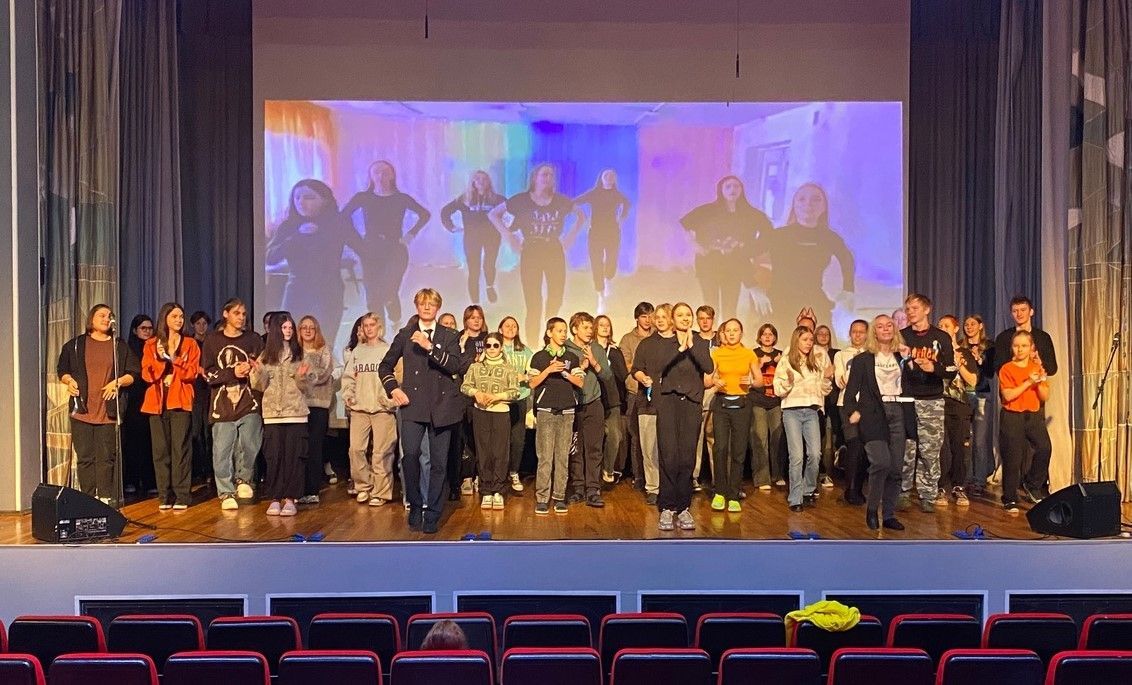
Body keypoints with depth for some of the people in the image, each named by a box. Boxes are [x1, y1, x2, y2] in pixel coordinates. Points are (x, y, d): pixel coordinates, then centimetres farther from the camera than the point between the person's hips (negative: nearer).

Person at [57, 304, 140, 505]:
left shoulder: (120, 346, 10)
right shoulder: (75, 345, 11)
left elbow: (134, 372, 9)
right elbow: (61, 369, 17)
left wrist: (118, 382, -8)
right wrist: (69, 380, -3)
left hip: (108, 411, -1)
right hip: (82, 409, 1)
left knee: (106, 457, -1)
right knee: (84, 457, 2)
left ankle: (106, 498, 5)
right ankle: (87, 499, 9)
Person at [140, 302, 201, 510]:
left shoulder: (190, 344, 10)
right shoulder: (151, 344, 12)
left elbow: (192, 372, 1)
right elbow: (147, 374, 3)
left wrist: (173, 359, -12)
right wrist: (160, 358, -13)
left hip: (181, 401, -2)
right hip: (157, 402, 2)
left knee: (180, 448, -6)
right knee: (161, 450, 1)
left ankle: (182, 496, -5)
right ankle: (165, 496, 7)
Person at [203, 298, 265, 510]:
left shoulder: (254, 339, 10)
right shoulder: (213, 340, 7)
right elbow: (207, 373, 2)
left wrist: (253, 370, -9)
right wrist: (233, 373, -10)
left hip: (249, 405, 1)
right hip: (222, 406, 0)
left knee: (249, 447, -5)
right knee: (222, 451, 0)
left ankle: (243, 480, 22)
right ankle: (226, 493, 13)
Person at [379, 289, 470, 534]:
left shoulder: (449, 336, 9)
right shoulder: (405, 335, 11)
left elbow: (455, 366, -8)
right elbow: (385, 366, 19)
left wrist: (430, 347, -16)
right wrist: (394, 389, 3)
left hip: (442, 406, 0)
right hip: (413, 405, 0)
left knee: (438, 463, 3)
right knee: (410, 454, -17)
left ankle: (432, 515, 15)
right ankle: (415, 506, 4)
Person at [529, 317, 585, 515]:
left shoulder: (571, 358, 13)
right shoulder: (539, 357, 6)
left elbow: (580, 382, 6)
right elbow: (533, 383, -1)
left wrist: (564, 372, -7)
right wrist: (549, 370, -12)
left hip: (567, 411, 2)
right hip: (546, 411, -2)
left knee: (563, 456, 1)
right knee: (545, 457, -6)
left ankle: (559, 497, 8)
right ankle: (542, 498, -1)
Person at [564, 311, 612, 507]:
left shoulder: (598, 349, 6)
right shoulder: (565, 350, -2)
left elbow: (608, 377, 2)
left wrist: (594, 363, -11)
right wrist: (580, 367, -15)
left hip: (594, 405, 2)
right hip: (572, 405, -1)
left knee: (594, 449, -2)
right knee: (575, 449, 4)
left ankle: (593, 491, 1)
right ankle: (578, 489, 15)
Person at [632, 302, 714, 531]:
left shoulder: (700, 343, 15)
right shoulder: (665, 343, 11)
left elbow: (709, 368, -3)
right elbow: (659, 367, -7)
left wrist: (691, 346, -8)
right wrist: (680, 348, -11)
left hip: (691, 401, 2)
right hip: (667, 399, -1)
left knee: (687, 457, 1)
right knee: (668, 456, -7)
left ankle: (683, 508, 10)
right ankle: (667, 508, 1)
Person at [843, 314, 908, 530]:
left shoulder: (901, 357, 15)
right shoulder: (862, 359, 4)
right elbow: (851, 388, -1)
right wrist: (852, 411, -11)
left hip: (897, 413, 4)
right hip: (873, 413, -4)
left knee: (896, 467, 2)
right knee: (881, 462, -19)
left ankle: (889, 515, 13)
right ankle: (872, 508, 1)